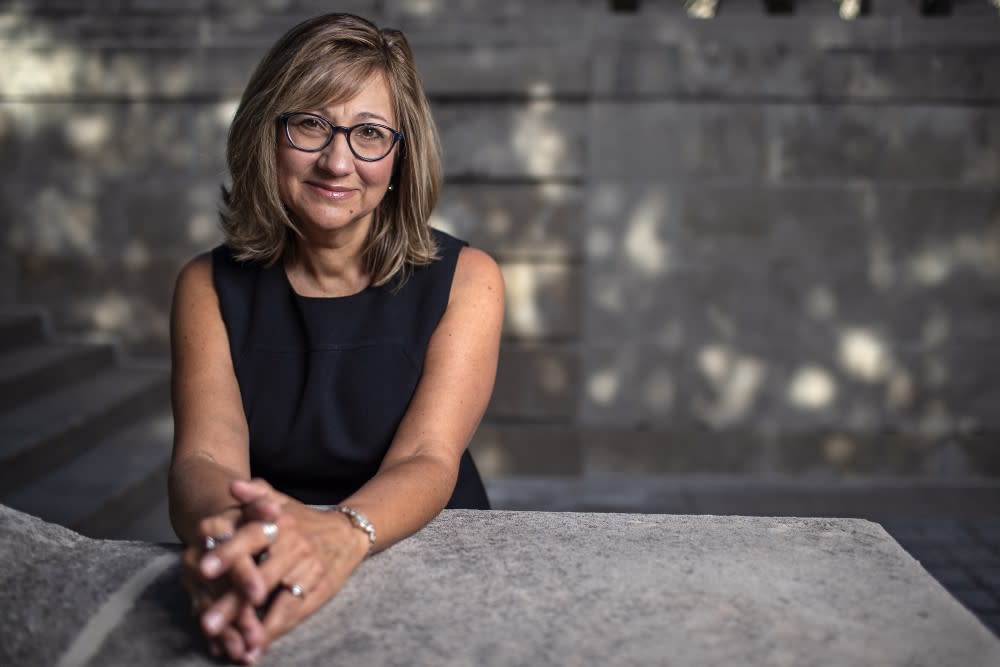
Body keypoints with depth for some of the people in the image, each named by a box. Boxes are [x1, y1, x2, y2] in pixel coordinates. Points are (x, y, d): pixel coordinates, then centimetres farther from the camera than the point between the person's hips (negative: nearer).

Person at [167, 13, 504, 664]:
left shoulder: (465, 279, -2)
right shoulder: (210, 287, 2)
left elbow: (428, 461, -14)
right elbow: (204, 455, -12)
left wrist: (339, 534, -35)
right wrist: (224, 532, -35)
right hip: (264, 586, 1)